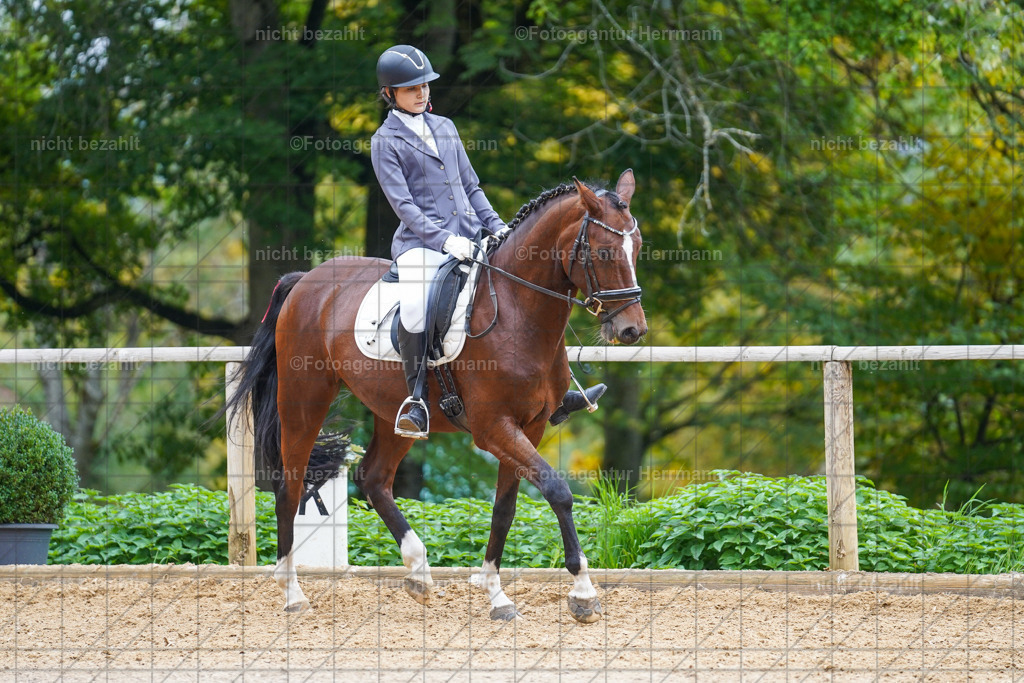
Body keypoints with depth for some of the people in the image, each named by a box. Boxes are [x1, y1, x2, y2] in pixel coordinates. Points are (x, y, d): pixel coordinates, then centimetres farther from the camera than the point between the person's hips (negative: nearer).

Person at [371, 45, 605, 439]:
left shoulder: (444, 127, 17)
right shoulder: (386, 141, 0)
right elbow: (402, 203, -9)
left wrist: (497, 227, 7)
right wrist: (445, 240, -20)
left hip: (469, 236, 7)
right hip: (421, 243, -6)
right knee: (413, 307, -34)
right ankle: (416, 399, -20)